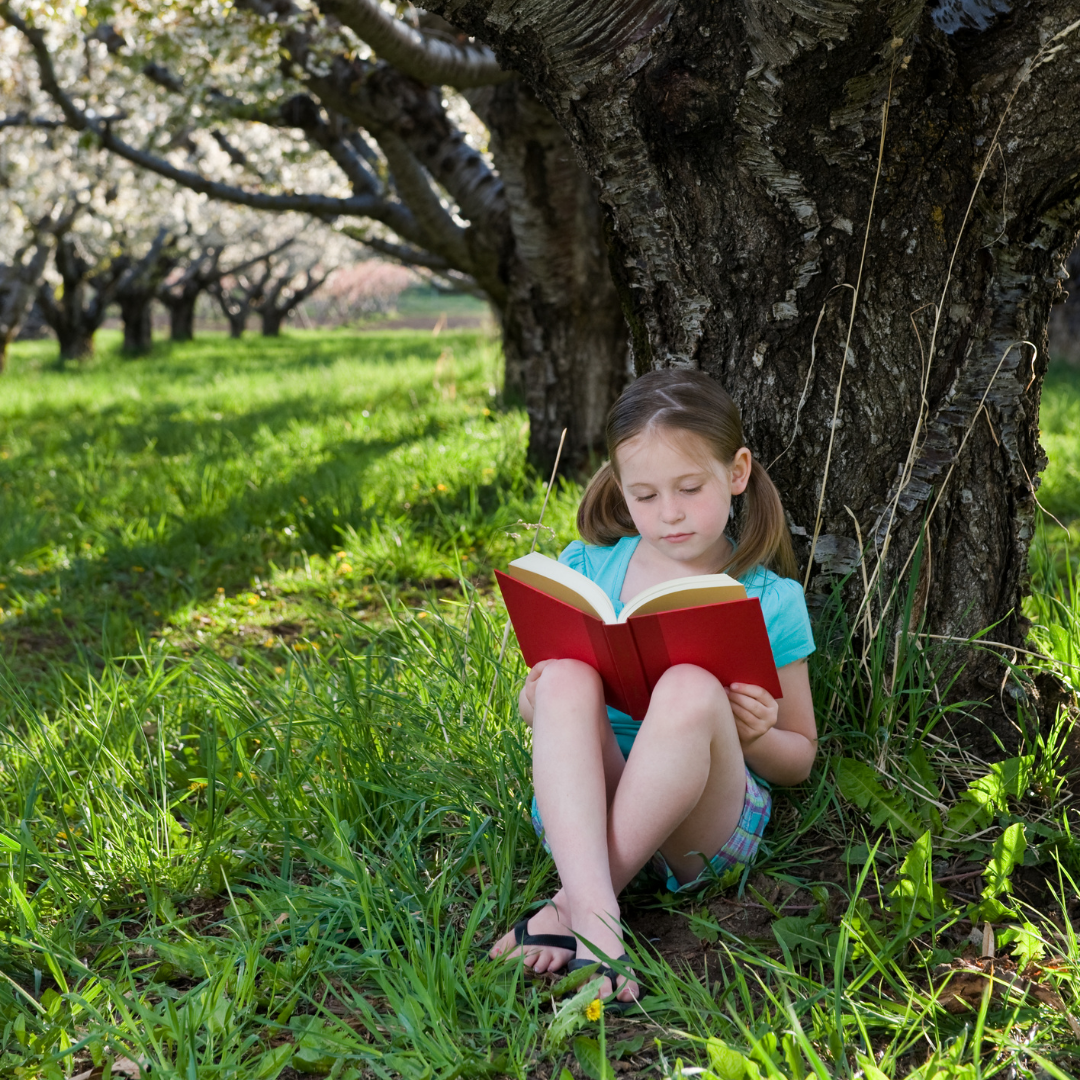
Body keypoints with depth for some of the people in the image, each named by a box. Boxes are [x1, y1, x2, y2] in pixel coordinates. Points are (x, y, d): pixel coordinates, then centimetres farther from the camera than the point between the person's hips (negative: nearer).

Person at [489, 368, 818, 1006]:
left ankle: (568, 907, -31)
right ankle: (598, 918, -45)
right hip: (582, 807, 2)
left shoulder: (770, 600, 1)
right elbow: (536, 696, 15)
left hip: (710, 822, -2)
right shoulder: (584, 569, 6)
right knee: (568, 676, -28)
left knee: (691, 689, -32)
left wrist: (754, 736, -15)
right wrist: (536, 703, -10)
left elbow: (799, 760, 9)